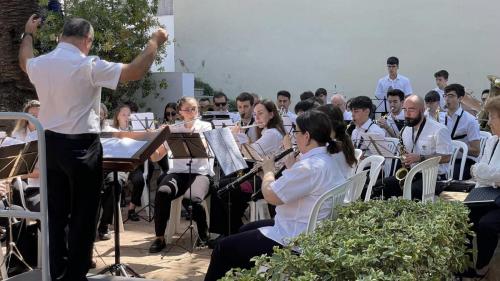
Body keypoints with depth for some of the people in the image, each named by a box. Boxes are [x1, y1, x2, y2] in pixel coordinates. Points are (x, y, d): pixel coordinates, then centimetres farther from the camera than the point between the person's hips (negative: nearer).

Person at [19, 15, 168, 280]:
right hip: (81, 146, -7)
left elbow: (24, 62, 30)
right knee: (82, 215, 4)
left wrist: (28, 34, 47)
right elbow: (135, 71, -18)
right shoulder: (88, 66, -17)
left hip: (49, 144, 7)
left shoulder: (39, 65, 5)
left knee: (56, 212, 15)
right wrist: (154, 42, -4)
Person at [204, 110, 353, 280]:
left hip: (292, 242, -10)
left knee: (223, 248, 1)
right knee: (246, 230, 29)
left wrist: (268, 170, -6)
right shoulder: (330, 159, 4)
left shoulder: (311, 166, -28)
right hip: (308, 232, 11)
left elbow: (270, 195, -23)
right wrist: (291, 164, 11)